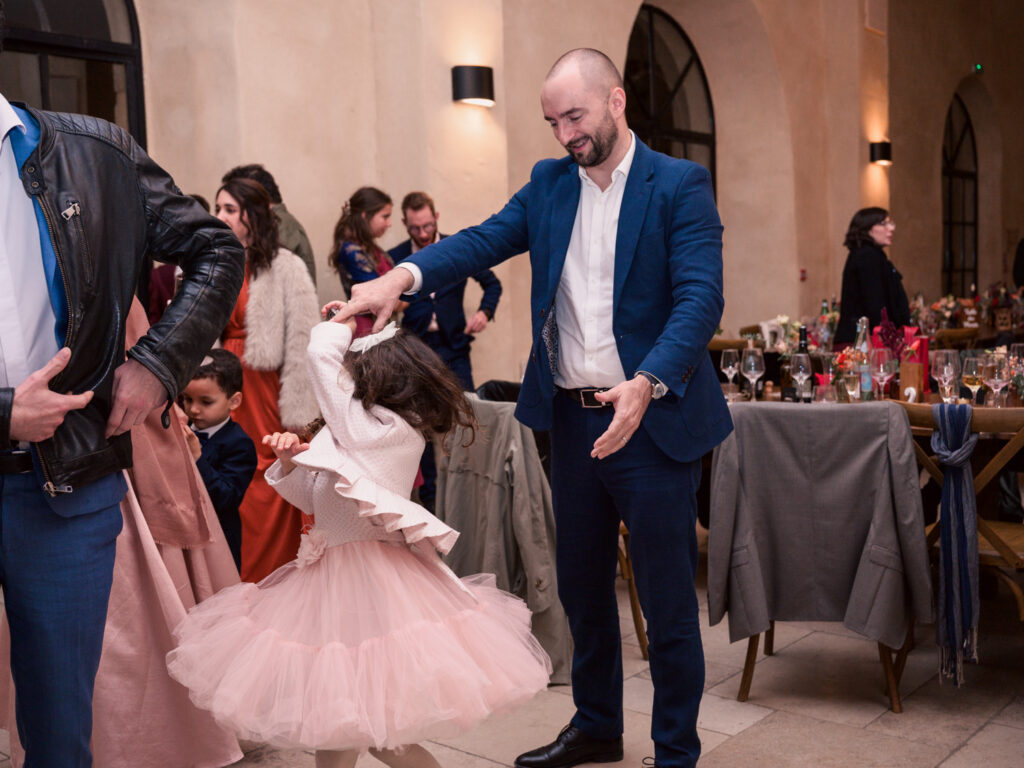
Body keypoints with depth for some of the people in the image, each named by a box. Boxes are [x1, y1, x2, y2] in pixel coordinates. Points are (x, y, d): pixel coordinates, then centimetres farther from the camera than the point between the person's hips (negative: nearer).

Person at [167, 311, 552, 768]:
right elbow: (314, 499, 17)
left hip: (359, 584, -10)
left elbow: (321, 353, -14)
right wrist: (291, 463, 1)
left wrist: (346, 319, 3)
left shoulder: (376, 428, -17)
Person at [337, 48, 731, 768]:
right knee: (582, 586, 19)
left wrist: (645, 383, -32)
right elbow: (484, 241, -2)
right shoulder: (549, 183, 9)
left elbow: (701, 298, -17)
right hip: (572, 418, 6)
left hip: (652, 420, -5)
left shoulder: (681, 186, -7)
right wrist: (402, 275, -20)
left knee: (669, 602, 5)